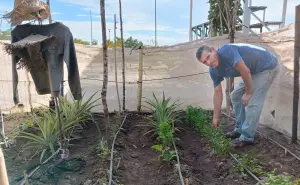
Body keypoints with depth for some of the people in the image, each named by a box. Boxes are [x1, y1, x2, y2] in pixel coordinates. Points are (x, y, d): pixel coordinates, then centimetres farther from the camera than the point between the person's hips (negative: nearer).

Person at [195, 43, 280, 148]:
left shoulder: (226, 51, -31)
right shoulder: (214, 71, -6)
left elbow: (245, 71, -31)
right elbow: (217, 93, 0)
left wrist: (248, 93, -16)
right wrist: (216, 117, 3)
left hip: (268, 66, -8)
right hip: (254, 70, 8)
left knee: (252, 102, -11)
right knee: (236, 96, 9)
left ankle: (247, 137, 2)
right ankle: (240, 129, 22)